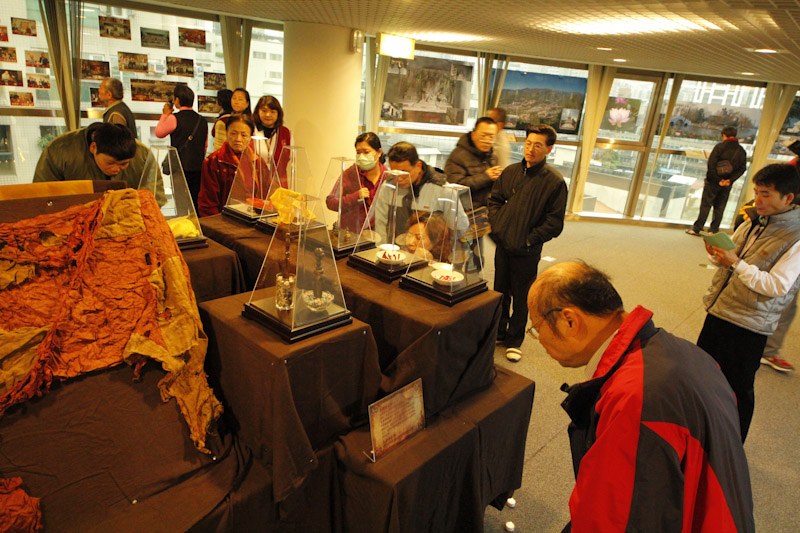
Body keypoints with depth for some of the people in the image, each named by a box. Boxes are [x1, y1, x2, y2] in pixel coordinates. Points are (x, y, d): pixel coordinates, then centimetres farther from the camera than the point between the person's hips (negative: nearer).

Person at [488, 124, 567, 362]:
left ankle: (514, 341, 27)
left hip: (527, 252, -4)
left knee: (521, 298, 9)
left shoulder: (555, 182, -11)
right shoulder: (510, 172, 2)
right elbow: (495, 199, 13)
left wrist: (529, 239, -13)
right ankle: (498, 332, 37)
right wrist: (496, 226, 0)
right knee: (500, 291, 18)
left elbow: (554, 222, -10)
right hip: (502, 245, 4)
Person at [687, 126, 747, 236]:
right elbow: (742, 168, 0)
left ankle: (697, 228, 0)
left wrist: (717, 179, -10)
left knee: (705, 205, 0)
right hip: (727, 184, 4)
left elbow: (711, 163, -14)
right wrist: (730, 180, -8)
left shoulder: (720, 146, -7)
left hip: (714, 181, -4)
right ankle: (713, 230, 12)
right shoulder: (741, 151, 8)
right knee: (720, 207, 10)